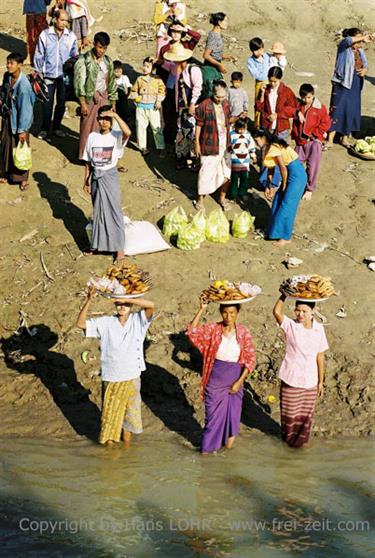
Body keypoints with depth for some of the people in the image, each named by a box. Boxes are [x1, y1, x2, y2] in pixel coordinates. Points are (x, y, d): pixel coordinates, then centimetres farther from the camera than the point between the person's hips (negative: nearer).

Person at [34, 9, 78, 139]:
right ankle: (45, 128, 17)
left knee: (61, 103, 11)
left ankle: (56, 126, 28)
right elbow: (39, 55, 0)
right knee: (47, 103, 2)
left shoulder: (71, 36, -4)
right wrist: (39, 72, 0)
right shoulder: (45, 35, -7)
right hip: (48, 74, -1)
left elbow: (74, 55, 4)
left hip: (64, 75, 2)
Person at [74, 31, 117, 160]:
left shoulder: (108, 61, 8)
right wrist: (83, 103, -16)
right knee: (88, 128, 1)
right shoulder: (84, 60, -9)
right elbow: (79, 83, -12)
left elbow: (112, 83, 14)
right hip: (90, 98, -5)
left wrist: (113, 103, 12)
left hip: (104, 97, 5)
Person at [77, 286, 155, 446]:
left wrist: (127, 299, -26)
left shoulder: (138, 321, -4)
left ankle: (126, 447, 31)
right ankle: (109, 445, 27)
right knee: (110, 415, 10)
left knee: (129, 415, 14)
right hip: (110, 379, 0)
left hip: (131, 378, 0)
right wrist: (89, 301, -23)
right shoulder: (105, 323, -4)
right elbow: (81, 323, -11)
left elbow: (151, 305, -21)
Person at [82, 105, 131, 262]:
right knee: (98, 211, 13)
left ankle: (119, 247, 2)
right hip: (96, 176, 4)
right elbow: (88, 161, 8)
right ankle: (100, 243, 27)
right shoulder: (92, 137, 1)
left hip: (110, 176, -4)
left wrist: (115, 115, -31)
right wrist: (86, 181, 9)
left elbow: (127, 133, -34)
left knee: (114, 211, -3)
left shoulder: (116, 136, -9)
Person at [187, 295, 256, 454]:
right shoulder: (213, 328, -9)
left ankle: (229, 440, 32)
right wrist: (202, 309, -30)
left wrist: (239, 382, -9)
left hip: (235, 380, 1)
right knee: (213, 415, 8)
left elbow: (250, 359, -4)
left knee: (232, 415, 12)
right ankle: (207, 447, 24)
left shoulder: (243, 332, -7)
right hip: (215, 380, -1)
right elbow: (192, 331, -25)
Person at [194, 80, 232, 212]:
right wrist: (197, 143, -7)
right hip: (209, 145, -5)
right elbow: (199, 125, -9)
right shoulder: (204, 106, -15)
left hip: (225, 145, 5)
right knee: (206, 172, 4)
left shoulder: (226, 104, 3)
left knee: (226, 171, 11)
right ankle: (200, 199, 20)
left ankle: (222, 198, 29)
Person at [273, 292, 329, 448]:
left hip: (310, 382, 2)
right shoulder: (290, 326, -11)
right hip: (291, 380, -2)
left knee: (306, 414, 15)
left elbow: (320, 357, 3)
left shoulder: (319, 329, -3)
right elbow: (276, 312, -31)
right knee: (290, 412, 12)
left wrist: (321, 382, 5)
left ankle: (301, 439, 38)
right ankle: (289, 437, 37)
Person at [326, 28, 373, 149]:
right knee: (337, 110, -7)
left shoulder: (360, 51, 11)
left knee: (351, 111, 9)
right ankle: (330, 140, -3)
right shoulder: (344, 47, -7)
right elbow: (348, 40, -29)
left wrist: (365, 70, -5)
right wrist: (362, 38, -38)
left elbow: (365, 65, 17)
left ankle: (345, 139, 21)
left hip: (355, 86, 6)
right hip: (342, 84, -6)